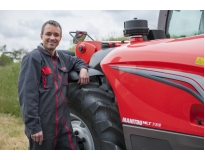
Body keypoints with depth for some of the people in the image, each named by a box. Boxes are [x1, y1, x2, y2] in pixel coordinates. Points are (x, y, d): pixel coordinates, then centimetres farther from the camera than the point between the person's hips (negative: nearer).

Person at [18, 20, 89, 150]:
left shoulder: (61, 57, 11)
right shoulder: (33, 58, -10)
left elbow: (77, 61, 33)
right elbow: (27, 95, -16)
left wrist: (83, 69, 8)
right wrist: (33, 126, -21)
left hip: (63, 122, 7)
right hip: (42, 125, -7)